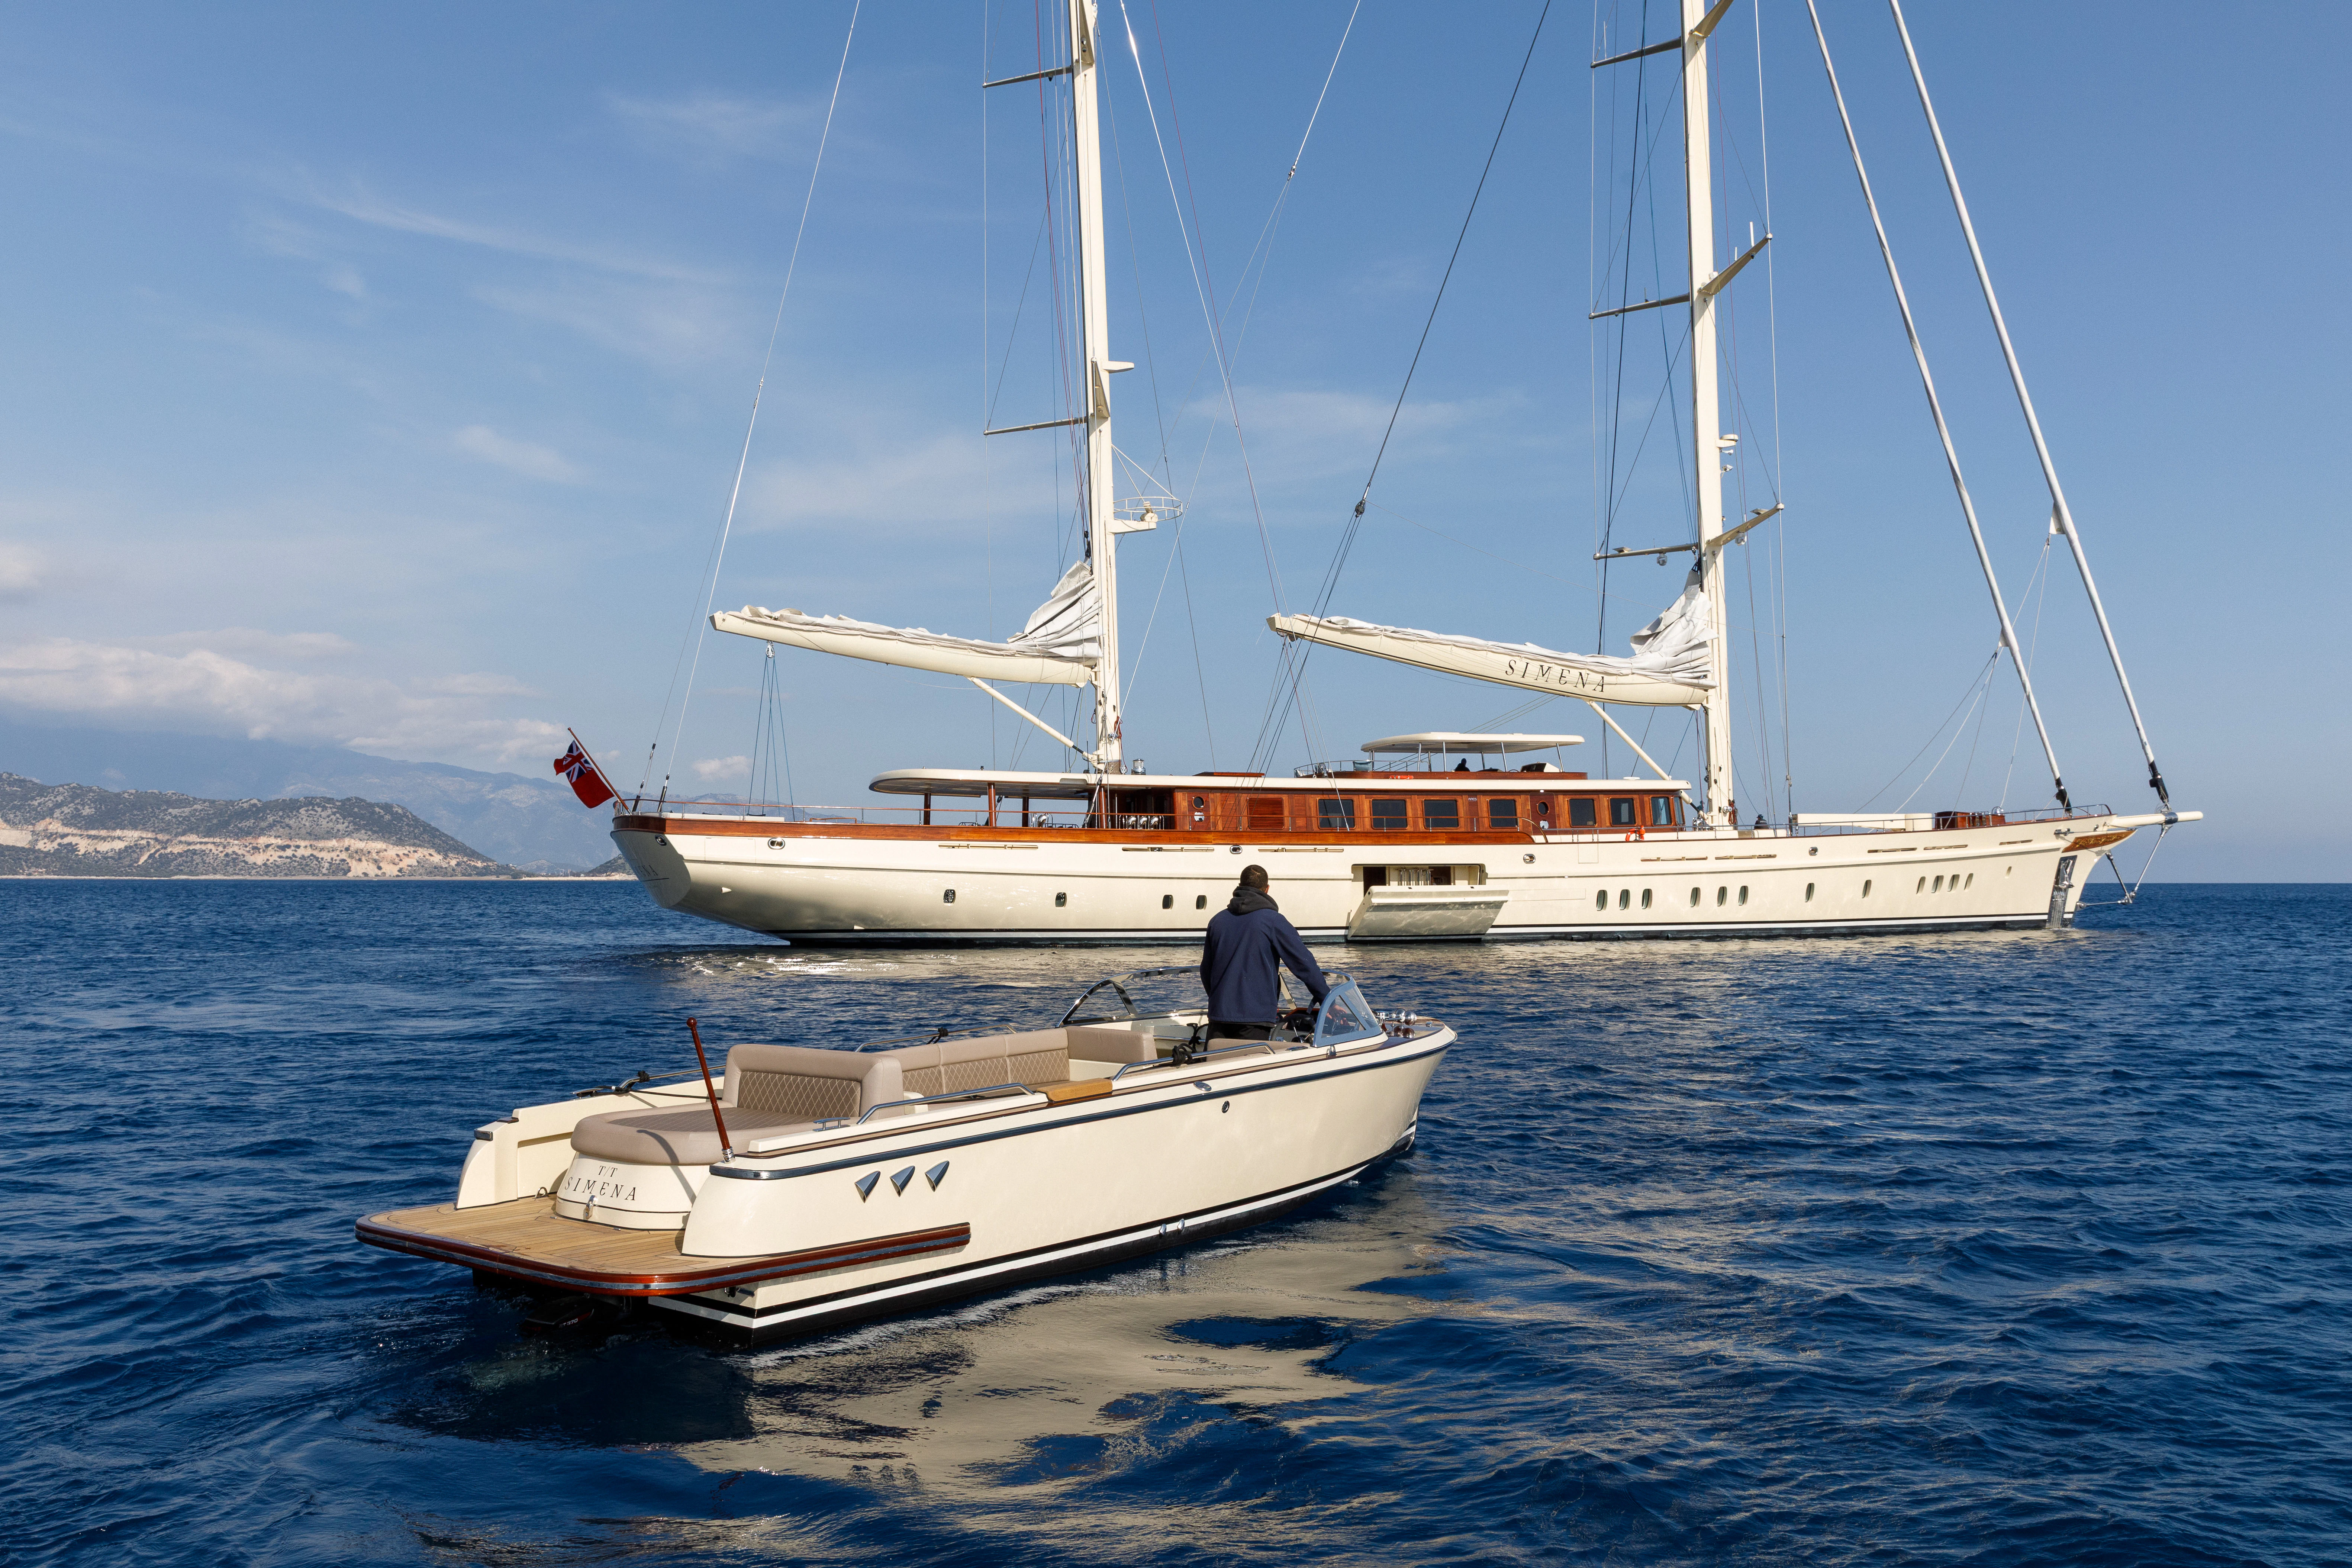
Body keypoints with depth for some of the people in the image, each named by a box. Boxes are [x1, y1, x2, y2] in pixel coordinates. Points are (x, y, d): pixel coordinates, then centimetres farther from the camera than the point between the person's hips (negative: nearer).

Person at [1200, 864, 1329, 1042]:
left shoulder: (1217, 920, 13)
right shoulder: (1273, 921, -3)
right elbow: (1304, 962, -3)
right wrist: (1327, 998, 7)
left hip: (1218, 1014, 5)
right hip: (1255, 1019, -5)